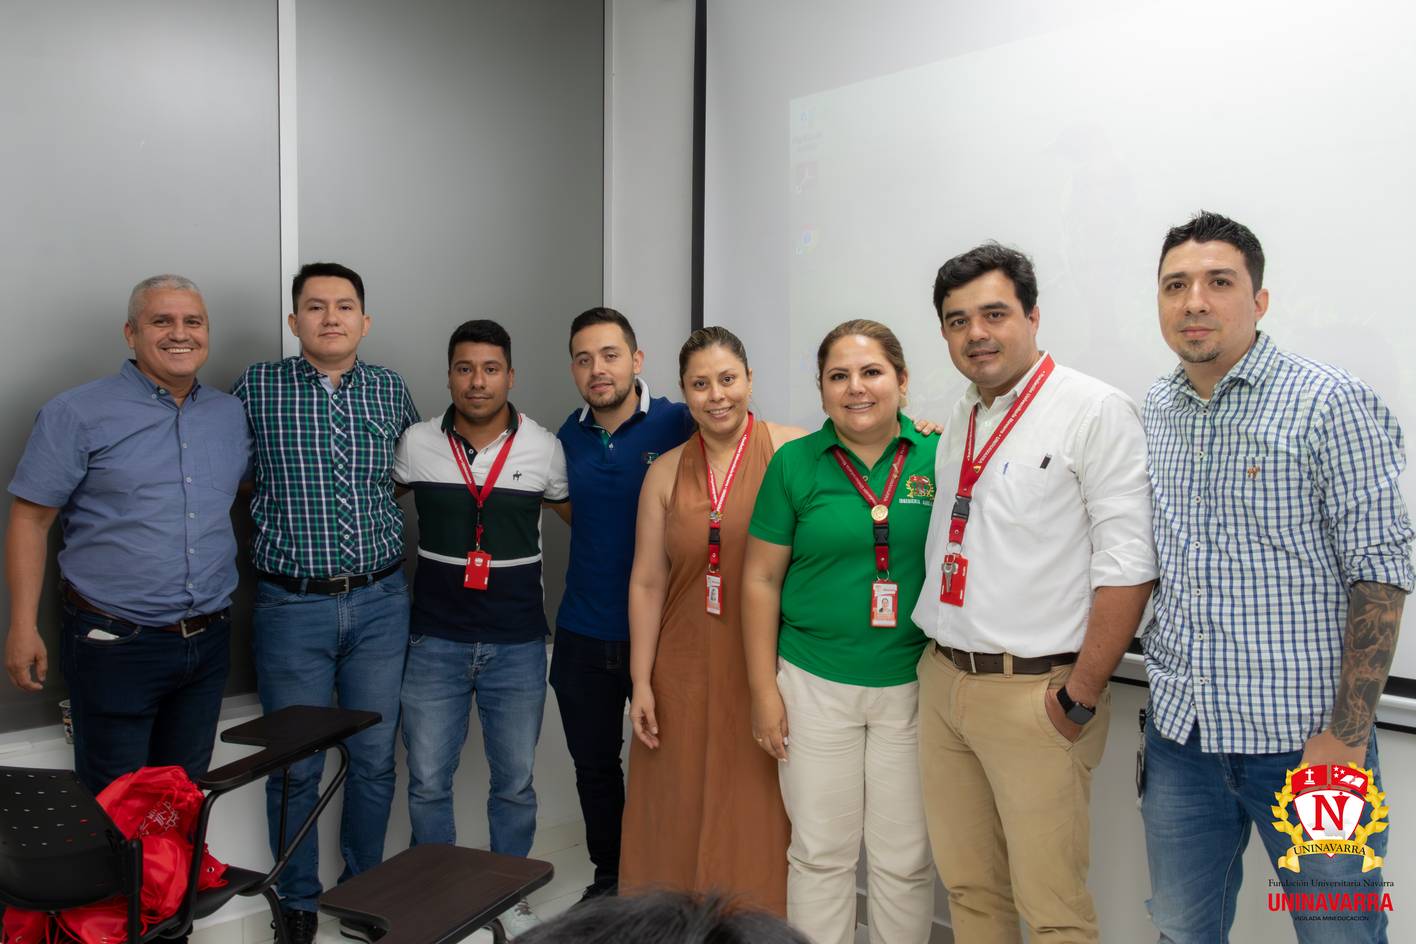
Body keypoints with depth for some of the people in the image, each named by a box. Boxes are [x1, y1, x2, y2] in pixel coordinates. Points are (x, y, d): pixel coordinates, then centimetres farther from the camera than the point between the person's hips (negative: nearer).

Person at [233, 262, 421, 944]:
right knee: (295, 766, 9)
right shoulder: (257, 387, -2)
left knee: (374, 759, 11)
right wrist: (272, 533, -1)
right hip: (292, 606, -2)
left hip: (380, 601, 2)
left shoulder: (390, 389, 5)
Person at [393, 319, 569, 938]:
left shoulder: (543, 448, -3)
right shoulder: (416, 444, -2)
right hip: (435, 640, 1)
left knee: (514, 782, 10)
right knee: (428, 782, 8)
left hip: (517, 643, 0)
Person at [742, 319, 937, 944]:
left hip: (913, 685, 1)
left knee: (905, 859, 11)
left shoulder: (937, 458, -1)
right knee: (820, 853, 10)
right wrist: (764, 690, -1)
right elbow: (761, 579, 1)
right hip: (815, 683, 0)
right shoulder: (795, 464, -2)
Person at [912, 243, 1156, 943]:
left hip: (1034, 693, -6)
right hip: (940, 681, 7)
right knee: (966, 886, 16)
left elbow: (1126, 564, -14)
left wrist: (1080, 697, -15)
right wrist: (938, 663, 12)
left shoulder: (1095, 412, -9)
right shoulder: (956, 423, 13)